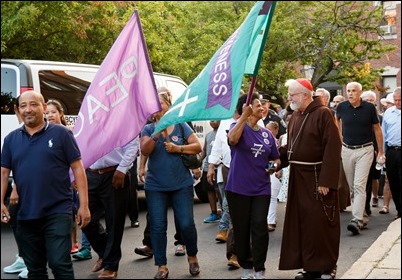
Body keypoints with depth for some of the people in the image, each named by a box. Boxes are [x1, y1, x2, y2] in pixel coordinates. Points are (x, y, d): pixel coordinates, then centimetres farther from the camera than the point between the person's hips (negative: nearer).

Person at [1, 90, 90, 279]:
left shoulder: (61, 133, -3)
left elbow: (78, 168, -3)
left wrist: (84, 205, -7)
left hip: (57, 212, -4)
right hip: (25, 215, 4)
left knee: (60, 264, -7)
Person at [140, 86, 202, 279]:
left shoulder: (181, 125, 2)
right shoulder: (148, 129, 2)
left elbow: (197, 146, 0)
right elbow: (144, 151, -14)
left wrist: (178, 148, -13)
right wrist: (157, 132, -24)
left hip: (181, 184, -1)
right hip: (155, 186, 1)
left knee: (186, 223, -2)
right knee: (157, 226, 1)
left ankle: (192, 256, 24)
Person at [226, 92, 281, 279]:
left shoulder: (267, 133, 10)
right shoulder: (238, 126, -4)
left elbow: (276, 158, 21)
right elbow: (232, 139, -30)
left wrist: (274, 165, -1)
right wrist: (244, 116, -39)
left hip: (261, 188, 3)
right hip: (238, 188, -3)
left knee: (260, 227, -3)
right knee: (241, 228, 6)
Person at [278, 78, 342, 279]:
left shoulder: (323, 113, -12)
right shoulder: (295, 115, 11)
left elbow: (332, 148, -18)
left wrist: (326, 180, -22)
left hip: (317, 177, -8)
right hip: (298, 176, 8)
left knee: (321, 223, -1)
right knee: (302, 222, 11)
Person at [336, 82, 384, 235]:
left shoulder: (369, 108, -6)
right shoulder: (342, 107, -1)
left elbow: (377, 129, 4)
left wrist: (381, 151, 6)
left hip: (365, 150, -4)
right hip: (347, 150, 4)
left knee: (359, 185, -14)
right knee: (352, 186, 9)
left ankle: (357, 220, -19)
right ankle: (363, 217, 22)